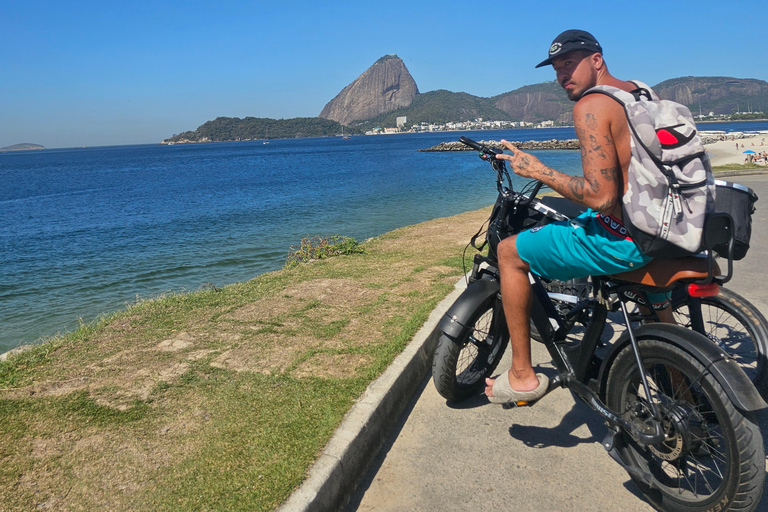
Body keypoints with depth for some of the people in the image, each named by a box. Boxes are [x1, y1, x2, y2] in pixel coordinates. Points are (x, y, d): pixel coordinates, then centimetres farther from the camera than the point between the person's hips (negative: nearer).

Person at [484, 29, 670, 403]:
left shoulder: (590, 106, -15)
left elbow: (600, 197, -24)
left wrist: (538, 171, -12)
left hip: (621, 240, -9)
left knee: (509, 252, 2)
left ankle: (522, 375, 8)